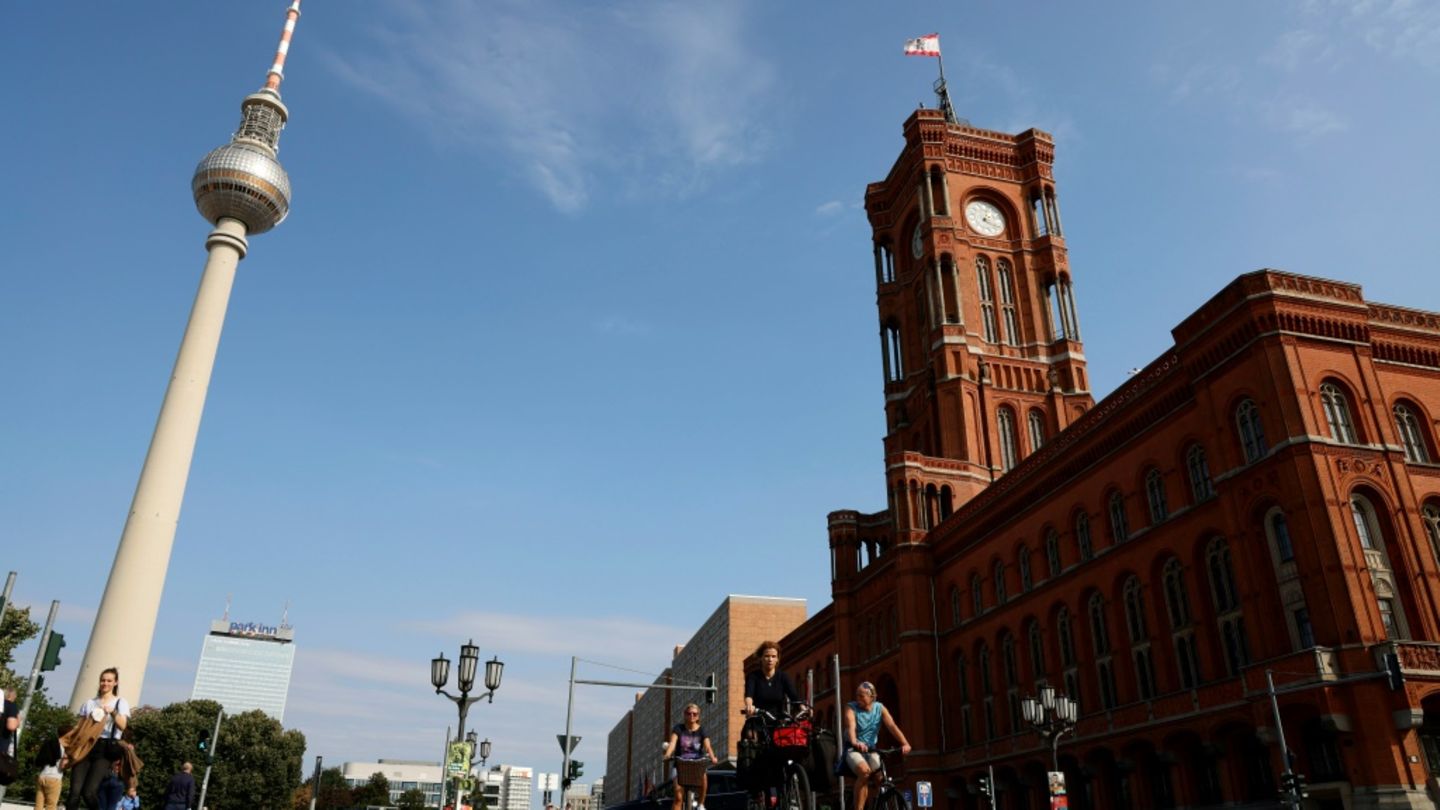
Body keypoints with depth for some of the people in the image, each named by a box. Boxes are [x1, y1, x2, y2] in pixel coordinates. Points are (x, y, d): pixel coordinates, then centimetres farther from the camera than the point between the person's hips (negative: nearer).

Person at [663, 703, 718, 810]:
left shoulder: (701, 730, 1)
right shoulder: (679, 728, 0)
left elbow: (707, 746, -14)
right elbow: (672, 742, -16)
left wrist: (712, 758, -35)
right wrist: (667, 754, -38)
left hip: (697, 764, 0)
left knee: (703, 775, -32)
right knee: (678, 797, -14)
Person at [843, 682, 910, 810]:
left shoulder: (880, 708, -1)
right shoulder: (851, 707, -11)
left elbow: (892, 726, -14)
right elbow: (851, 726, -29)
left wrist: (905, 743, -31)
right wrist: (855, 742, -51)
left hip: (871, 750, 4)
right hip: (853, 750, -4)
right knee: (864, 771, -32)